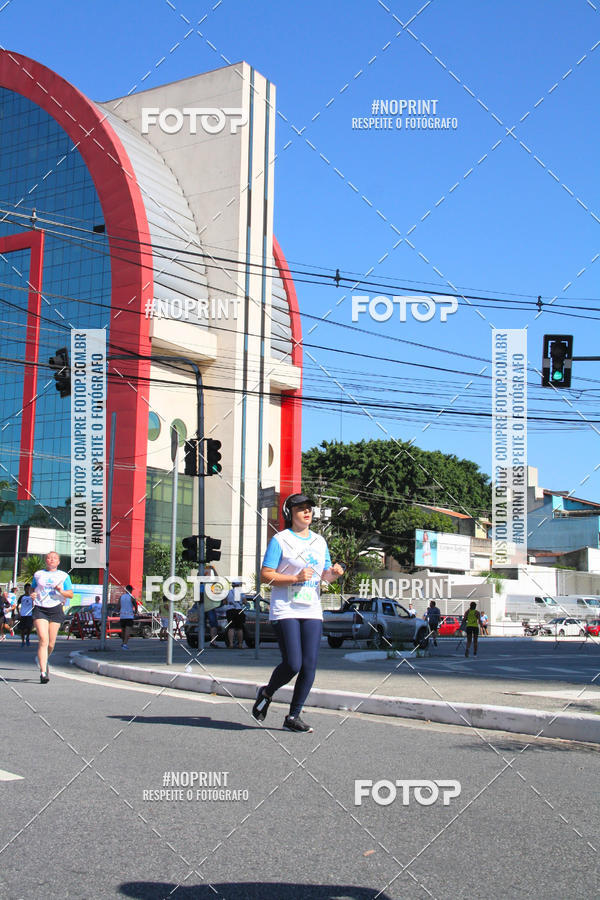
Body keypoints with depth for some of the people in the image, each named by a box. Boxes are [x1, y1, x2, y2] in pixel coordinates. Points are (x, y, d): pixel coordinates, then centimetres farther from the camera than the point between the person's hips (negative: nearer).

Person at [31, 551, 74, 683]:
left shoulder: (63, 576, 10)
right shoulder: (38, 574, 13)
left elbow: (71, 595, 8)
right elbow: (32, 588, 24)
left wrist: (61, 591, -12)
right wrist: (33, 595, 1)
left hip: (56, 610, 1)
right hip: (40, 609, -1)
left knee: (51, 643, 3)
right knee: (43, 640, -15)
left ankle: (43, 659, 36)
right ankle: (43, 672, -17)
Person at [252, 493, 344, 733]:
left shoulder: (319, 541, 15)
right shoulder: (280, 540, -3)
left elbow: (325, 575, 22)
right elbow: (265, 576, -8)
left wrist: (333, 573, -1)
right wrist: (295, 578, -19)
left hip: (312, 612, 5)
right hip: (286, 611, -5)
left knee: (309, 666, -1)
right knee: (292, 664, -12)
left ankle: (293, 716, 10)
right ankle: (266, 693, 18)